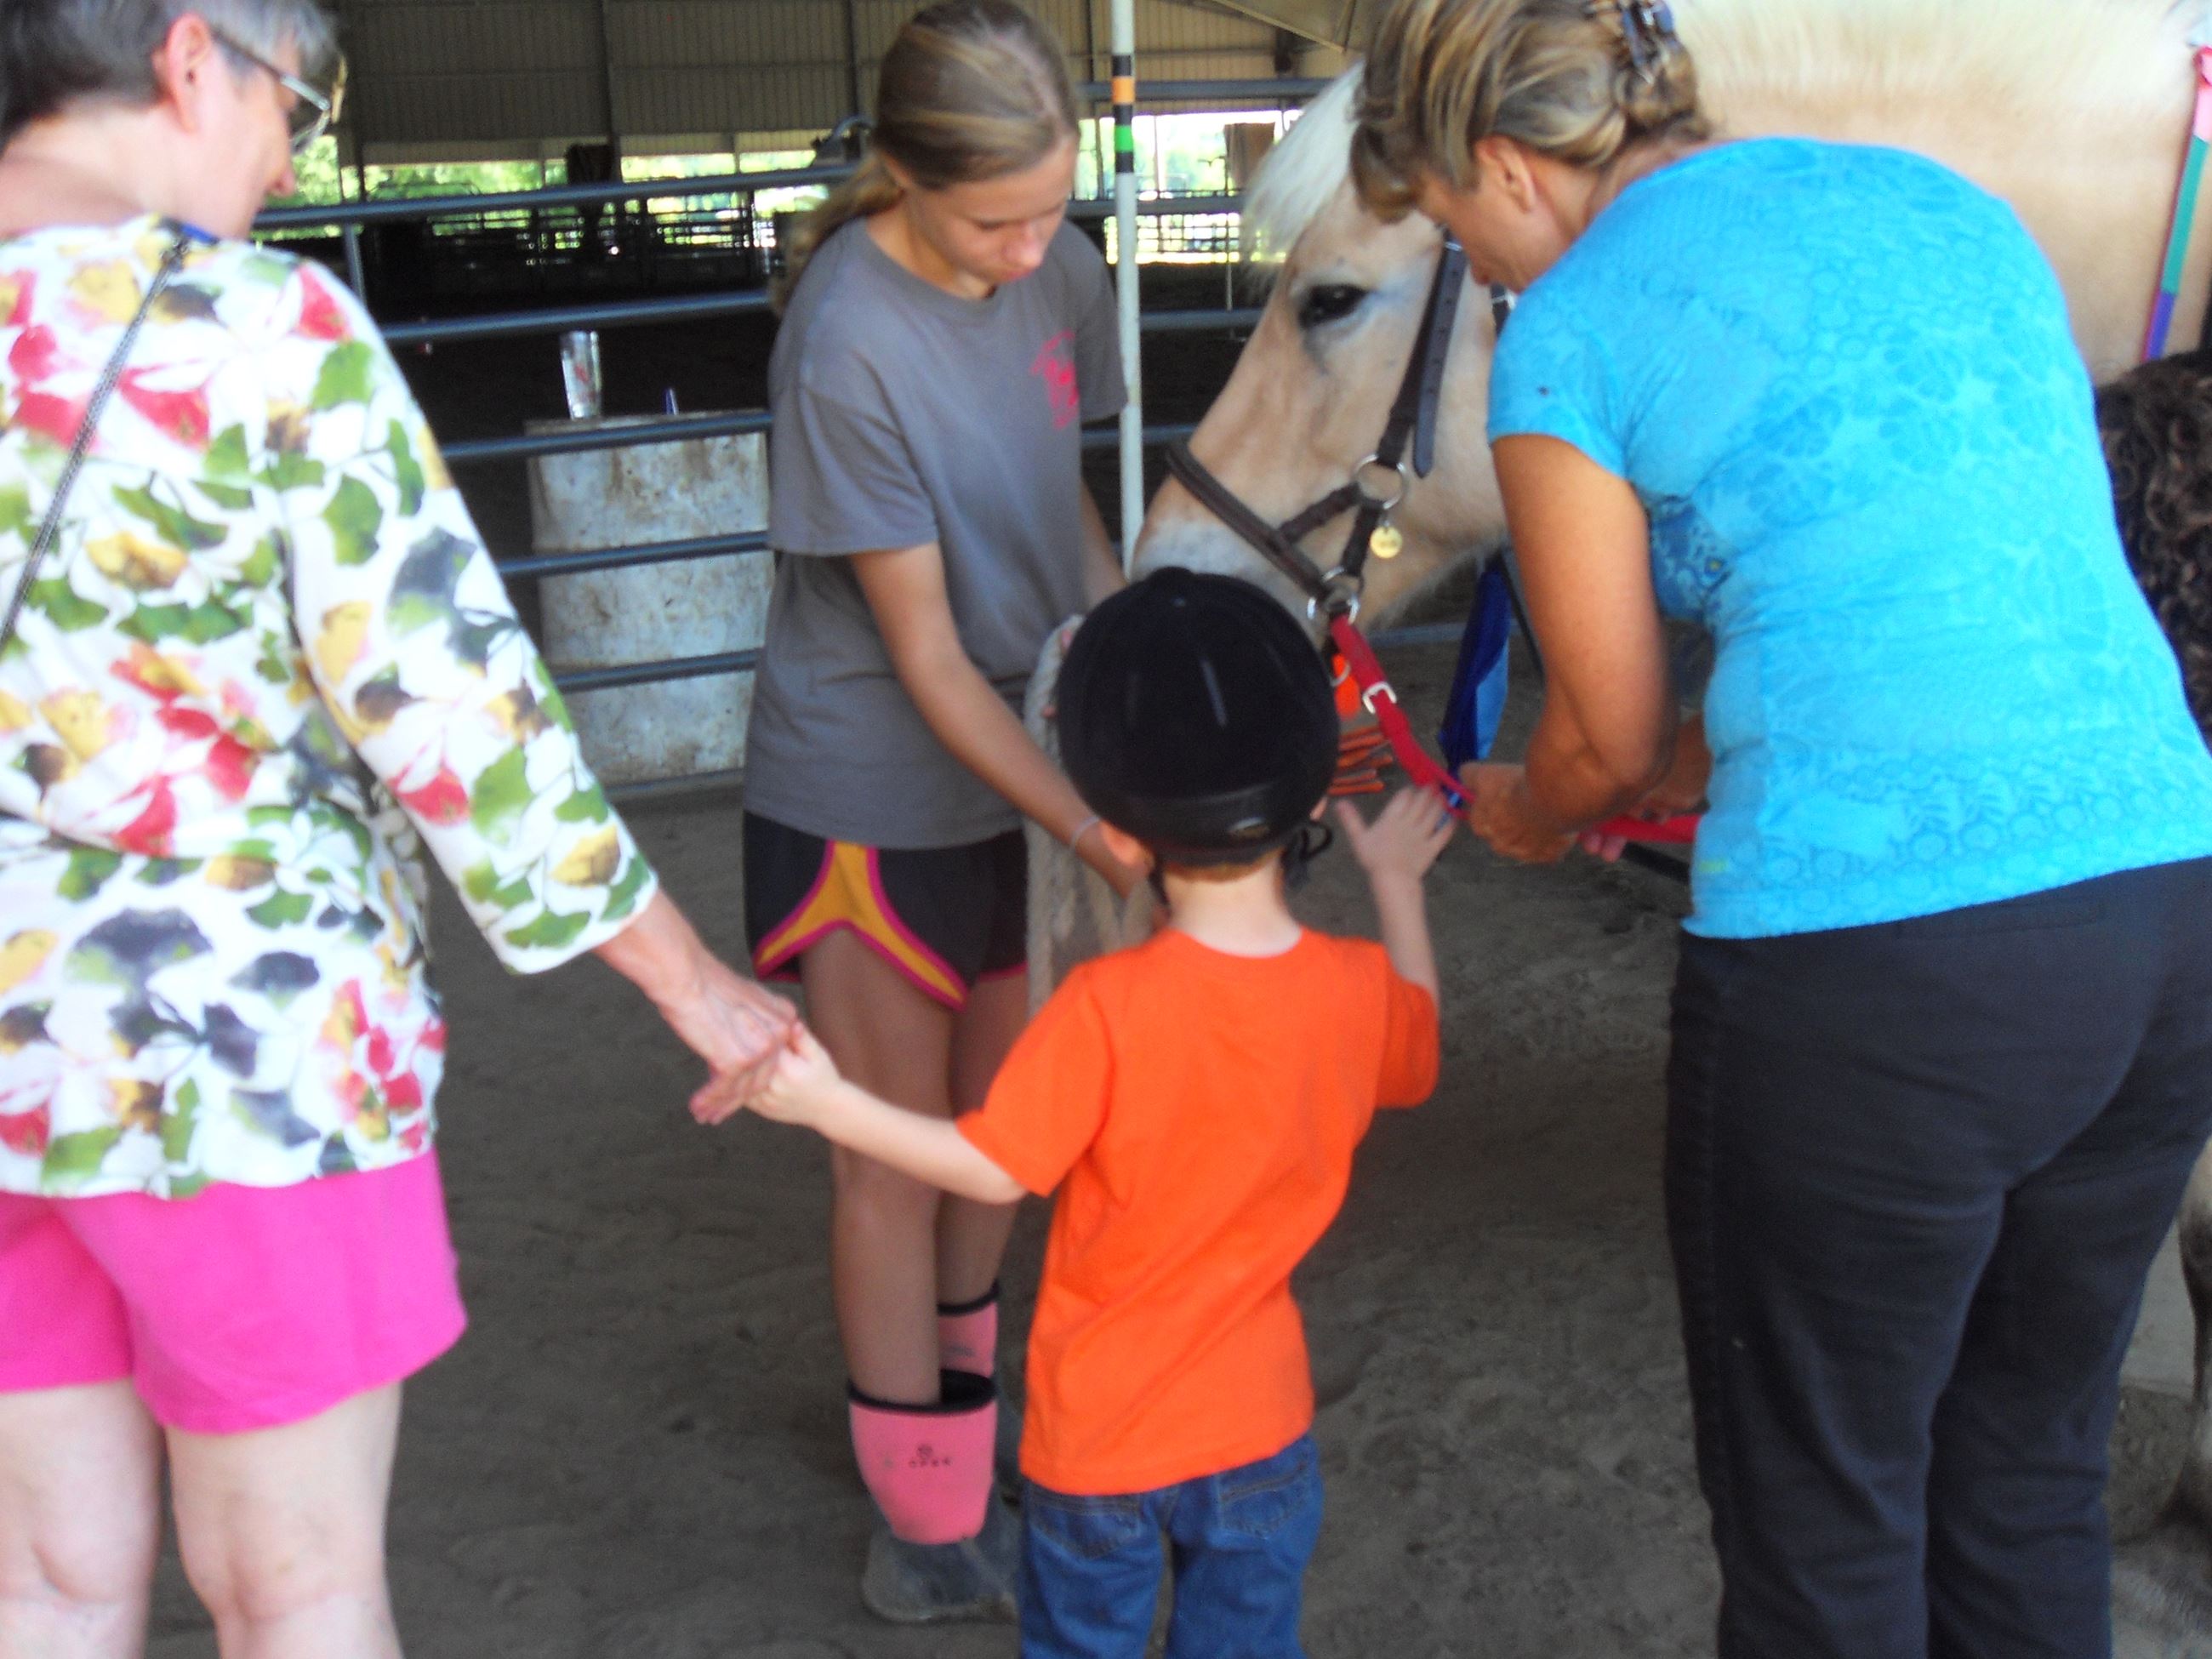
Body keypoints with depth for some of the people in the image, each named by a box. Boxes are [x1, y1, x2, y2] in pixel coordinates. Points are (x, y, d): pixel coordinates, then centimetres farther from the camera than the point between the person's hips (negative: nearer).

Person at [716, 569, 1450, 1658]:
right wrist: (1398, 882, 21)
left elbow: (995, 1170, -18)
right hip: (1260, 1427, 3)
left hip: (1099, 1441, -3)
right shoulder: (1357, 988, -14)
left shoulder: (1109, 1008, -27)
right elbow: (1415, 1056, 10)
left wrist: (831, 1103, -11)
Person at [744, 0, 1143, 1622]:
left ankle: (967, 1423, 42)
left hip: (1021, 766, 6)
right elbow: (925, 656, -22)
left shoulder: (1062, 272, -5)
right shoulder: (848, 346, -25)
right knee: (899, 1162, 8)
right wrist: (1094, 830, -25)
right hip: (874, 801, -6)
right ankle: (931, 1537, 25)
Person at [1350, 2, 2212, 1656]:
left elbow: (1608, 740, 2)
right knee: (2033, 1474, 24)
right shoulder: (1957, 205, 15)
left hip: (1865, 961, -7)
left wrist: (1521, 811, 24)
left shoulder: (1569, 334, -4)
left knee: (1822, 1517, 15)